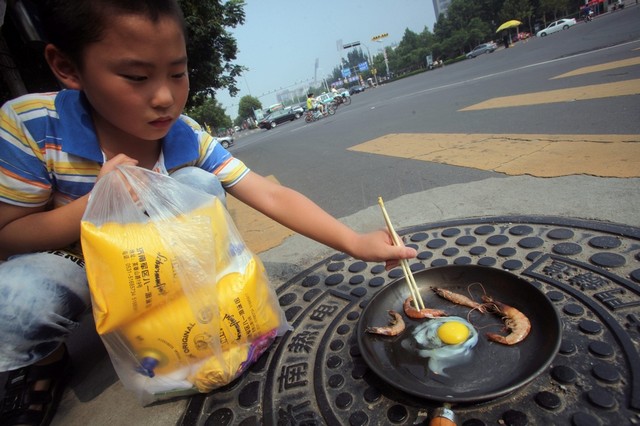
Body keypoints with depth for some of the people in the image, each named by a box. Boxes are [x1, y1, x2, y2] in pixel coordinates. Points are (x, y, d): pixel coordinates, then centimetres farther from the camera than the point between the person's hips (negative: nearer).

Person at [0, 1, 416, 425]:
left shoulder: (190, 139, -19)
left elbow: (271, 196, -25)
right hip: (74, 265, -1)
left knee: (198, 184, -24)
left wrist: (355, 242, -34)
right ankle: (44, 360, 6)